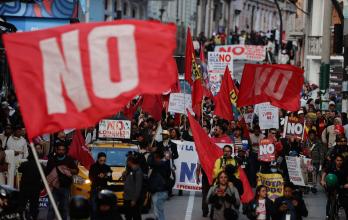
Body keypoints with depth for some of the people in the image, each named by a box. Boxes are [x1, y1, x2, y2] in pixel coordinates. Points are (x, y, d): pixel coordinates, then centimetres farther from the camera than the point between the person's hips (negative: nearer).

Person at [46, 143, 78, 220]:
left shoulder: (69, 159, 6)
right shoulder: (52, 160, 5)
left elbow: (76, 171, 4)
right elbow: (47, 172, 10)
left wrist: (69, 170, -14)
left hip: (66, 187, 1)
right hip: (55, 187, -1)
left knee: (64, 207, 4)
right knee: (52, 207, -9)